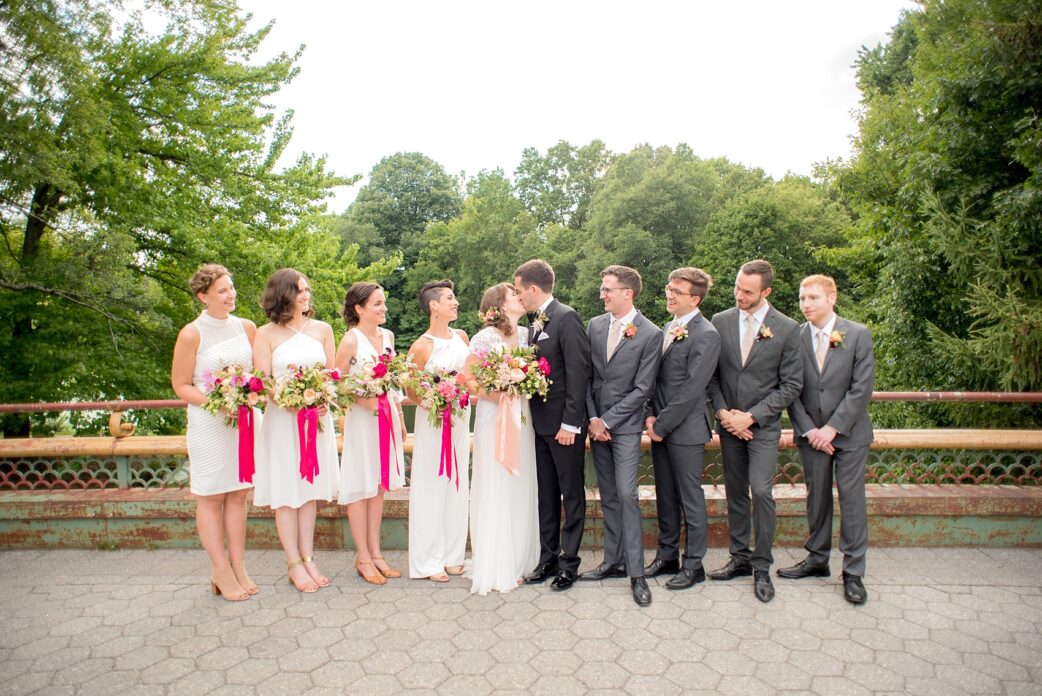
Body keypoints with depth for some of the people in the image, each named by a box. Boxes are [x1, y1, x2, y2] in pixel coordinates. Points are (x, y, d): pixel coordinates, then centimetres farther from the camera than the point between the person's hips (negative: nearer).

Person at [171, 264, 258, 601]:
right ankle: (220, 571, 15)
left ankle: (238, 567, 19)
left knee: (238, 495, 10)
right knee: (210, 497, 5)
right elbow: (181, 385, -5)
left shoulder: (247, 327, 5)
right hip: (208, 424, -4)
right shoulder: (192, 334, -8)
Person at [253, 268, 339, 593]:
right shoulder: (266, 334, -3)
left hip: (318, 419, 3)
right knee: (286, 492, 4)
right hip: (282, 420, -3)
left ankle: (308, 559, 21)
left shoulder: (322, 329, 6)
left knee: (310, 490, 10)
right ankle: (294, 564, 16)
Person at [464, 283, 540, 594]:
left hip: (522, 418, 6)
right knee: (495, 492, 1)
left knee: (521, 490, 11)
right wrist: (496, 396, -19)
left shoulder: (525, 334, 9)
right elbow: (467, 379, -10)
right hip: (494, 418, -6)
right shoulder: (485, 338, -8)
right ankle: (495, 569, 15)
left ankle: (518, 560, 26)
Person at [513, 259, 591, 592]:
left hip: (564, 424, -8)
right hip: (541, 423, 8)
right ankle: (548, 558, 28)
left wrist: (570, 423, -19)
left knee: (572, 494, 8)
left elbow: (578, 373, -18)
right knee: (546, 495, 15)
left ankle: (569, 562, 20)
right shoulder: (534, 322, 11)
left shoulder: (566, 318, -14)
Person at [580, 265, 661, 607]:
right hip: (596, 423, 5)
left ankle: (636, 572, 3)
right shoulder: (594, 325, 6)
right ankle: (613, 561, 23)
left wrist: (607, 421, -11)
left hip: (625, 425, -5)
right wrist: (592, 418, -3)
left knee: (626, 494, -9)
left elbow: (642, 389, -10)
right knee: (608, 497, 11)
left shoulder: (651, 334, -9)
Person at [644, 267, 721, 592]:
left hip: (685, 429, -7)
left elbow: (691, 389, -17)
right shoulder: (668, 328, 11)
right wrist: (652, 416, -1)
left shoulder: (706, 335, -14)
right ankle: (667, 555, 29)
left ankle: (693, 564, 20)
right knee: (665, 496, 16)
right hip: (660, 427, 7)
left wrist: (662, 425, -14)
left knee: (690, 498, 5)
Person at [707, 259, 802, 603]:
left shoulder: (787, 328, -6)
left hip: (763, 425, -3)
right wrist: (722, 411, -8)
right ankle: (740, 557, 25)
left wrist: (752, 416, -12)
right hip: (728, 423, 3)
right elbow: (711, 374, 6)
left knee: (761, 491, -11)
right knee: (735, 493, 11)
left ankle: (762, 567, 6)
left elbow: (791, 384, -5)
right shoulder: (720, 322, 1)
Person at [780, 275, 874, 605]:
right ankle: (817, 559, 26)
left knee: (852, 499, 1)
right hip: (811, 433, 2)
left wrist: (833, 427, -13)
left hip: (848, 432, -2)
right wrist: (809, 429, -8)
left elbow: (861, 388, -9)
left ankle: (853, 572, 13)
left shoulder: (858, 335, -5)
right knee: (816, 497, 11)